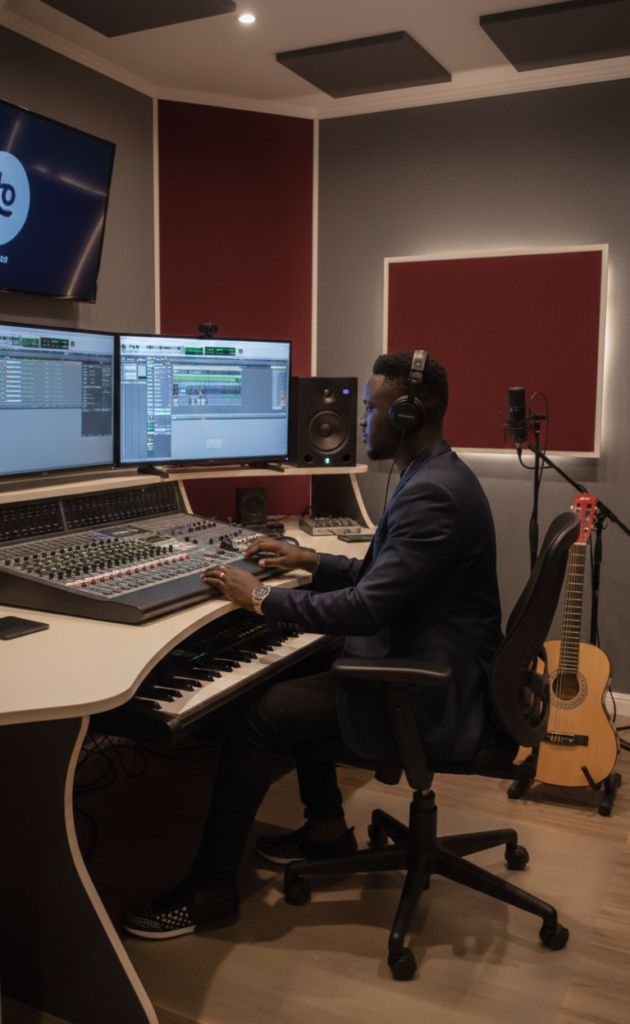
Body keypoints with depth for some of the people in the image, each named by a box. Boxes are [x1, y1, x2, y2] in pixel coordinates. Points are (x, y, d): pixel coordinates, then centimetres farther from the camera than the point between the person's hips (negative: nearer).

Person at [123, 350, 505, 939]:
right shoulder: (437, 476, 10)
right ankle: (326, 828, 31)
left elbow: (367, 607, -29)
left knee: (260, 715, -11)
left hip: (430, 697, -11)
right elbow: (383, 575, 19)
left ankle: (210, 889, 5)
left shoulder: (431, 494, -25)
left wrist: (260, 598, -19)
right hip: (435, 666, 11)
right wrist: (312, 561, 12)